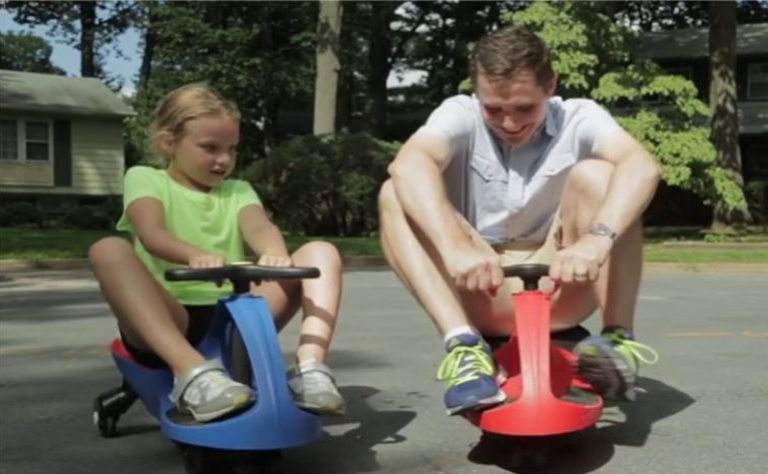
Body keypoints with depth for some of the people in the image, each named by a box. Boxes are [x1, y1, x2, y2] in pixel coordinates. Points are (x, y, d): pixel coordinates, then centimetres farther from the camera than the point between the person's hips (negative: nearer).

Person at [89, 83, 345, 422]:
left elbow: (260, 227, -5)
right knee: (108, 251, -29)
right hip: (169, 321, -3)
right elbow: (152, 235, -13)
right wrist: (196, 256, -36)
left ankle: (310, 369, -29)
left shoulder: (237, 191, 18)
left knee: (321, 253, -10)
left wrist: (276, 255, -31)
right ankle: (192, 372, -43)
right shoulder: (145, 179, 9)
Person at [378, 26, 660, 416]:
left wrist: (598, 237, -46)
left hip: (558, 290, 0)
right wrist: (455, 246, -46)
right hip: (481, 291, 1)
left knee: (596, 174, -22)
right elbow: (409, 165, -28)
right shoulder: (461, 115, -6)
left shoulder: (578, 118, -6)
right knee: (397, 195, -21)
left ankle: (618, 339, -24)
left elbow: (642, 166, -27)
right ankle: (464, 346, -35)